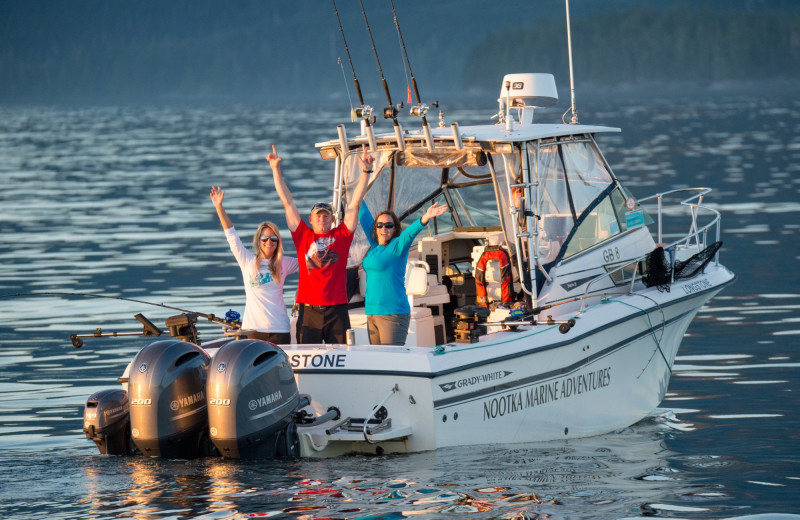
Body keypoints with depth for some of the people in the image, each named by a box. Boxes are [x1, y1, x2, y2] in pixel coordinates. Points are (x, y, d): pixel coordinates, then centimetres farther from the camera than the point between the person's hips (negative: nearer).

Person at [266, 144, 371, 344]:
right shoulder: (303, 236, 10)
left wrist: (365, 172, 2)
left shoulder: (341, 235, 9)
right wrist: (276, 170, 9)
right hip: (309, 310, 0)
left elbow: (354, 204, 8)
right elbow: (288, 203, 10)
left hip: (337, 311, 0)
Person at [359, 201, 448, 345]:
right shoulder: (375, 245, 14)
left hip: (393, 314, -7)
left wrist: (425, 218, -42)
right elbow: (364, 217, 23)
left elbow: (410, 232, -24)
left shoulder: (397, 247, -5)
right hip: (372, 314, 7)